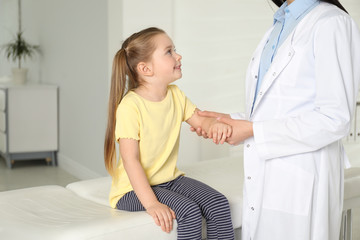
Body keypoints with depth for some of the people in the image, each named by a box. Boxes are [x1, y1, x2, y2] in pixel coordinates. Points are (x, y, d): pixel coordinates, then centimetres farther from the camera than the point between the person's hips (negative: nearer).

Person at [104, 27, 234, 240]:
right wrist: (151, 203, -30)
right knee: (189, 211, -26)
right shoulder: (130, 106, -20)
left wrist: (216, 125, -23)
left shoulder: (176, 95, 3)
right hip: (134, 188, -7)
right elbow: (130, 160, -23)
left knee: (219, 204, -11)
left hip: (170, 179, 7)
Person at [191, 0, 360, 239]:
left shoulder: (332, 24, -13)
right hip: (264, 179, 8)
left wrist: (253, 130, -14)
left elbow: (334, 119, -18)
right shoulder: (279, 27, 13)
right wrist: (231, 121, 4)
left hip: (300, 182, -8)